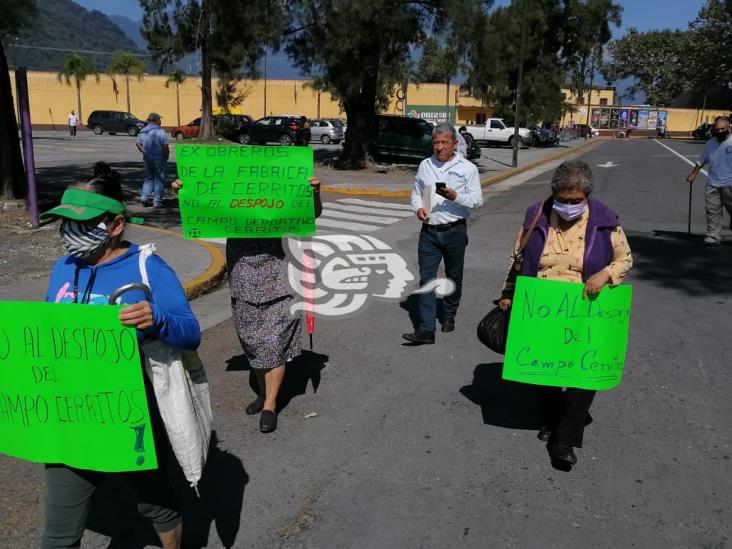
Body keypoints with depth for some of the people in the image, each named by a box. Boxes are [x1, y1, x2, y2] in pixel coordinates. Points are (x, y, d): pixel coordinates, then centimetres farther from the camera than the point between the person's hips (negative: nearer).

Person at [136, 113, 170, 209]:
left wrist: (144, 152, 14)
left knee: (149, 178, 21)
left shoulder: (143, 131, 7)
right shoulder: (161, 132, -13)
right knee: (159, 179, 3)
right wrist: (166, 156, -5)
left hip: (147, 158, 6)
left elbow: (138, 144, 10)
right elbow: (165, 146, -18)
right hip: (158, 158, -6)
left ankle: (145, 196, 10)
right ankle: (157, 202, 4)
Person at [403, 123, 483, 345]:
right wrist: (418, 207, -5)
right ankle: (426, 329, -5)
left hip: (455, 231, -2)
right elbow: (416, 193, 16)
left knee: (454, 277, 13)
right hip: (429, 231, 2)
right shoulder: (425, 165, 8)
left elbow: (477, 200, -6)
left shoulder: (467, 168, -3)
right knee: (426, 278, -4)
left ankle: (449, 316, 35)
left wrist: (456, 197, -24)